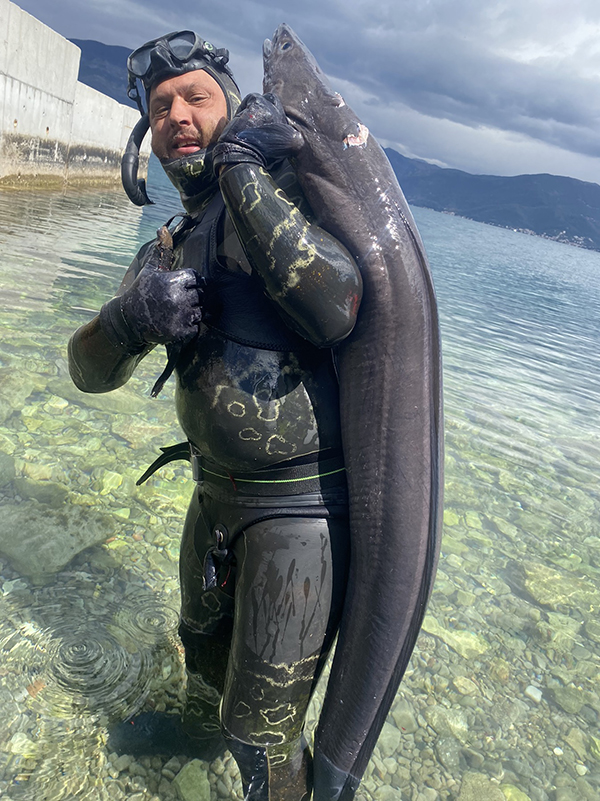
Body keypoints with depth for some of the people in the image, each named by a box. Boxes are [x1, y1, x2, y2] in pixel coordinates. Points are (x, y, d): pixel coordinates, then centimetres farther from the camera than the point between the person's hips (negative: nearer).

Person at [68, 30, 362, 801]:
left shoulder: (287, 191, -14)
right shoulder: (164, 251, 7)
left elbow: (334, 310, -33)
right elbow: (90, 369, 0)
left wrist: (245, 170, -26)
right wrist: (134, 316, -22)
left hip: (302, 504, -8)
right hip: (218, 490, 8)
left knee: (261, 728, 6)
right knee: (203, 635, 33)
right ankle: (199, 728, 65)